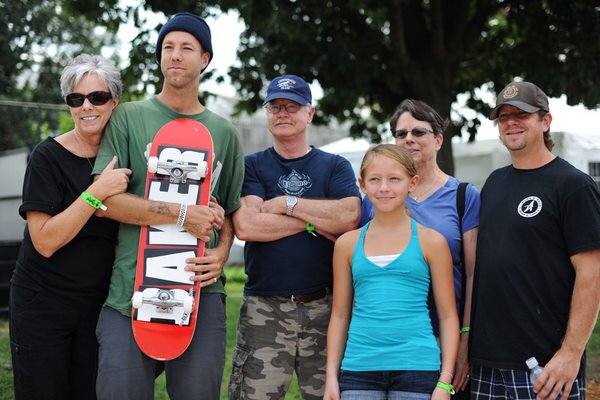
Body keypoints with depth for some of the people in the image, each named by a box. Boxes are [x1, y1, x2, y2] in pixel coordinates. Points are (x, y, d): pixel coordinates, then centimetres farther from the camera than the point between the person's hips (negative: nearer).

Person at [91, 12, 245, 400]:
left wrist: (221, 254, -3)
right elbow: (104, 198, -6)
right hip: (131, 289, -2)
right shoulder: (129, 117, 4)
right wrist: (182, 214, -12)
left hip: (201, 289, 2)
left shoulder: (224, 132, 14)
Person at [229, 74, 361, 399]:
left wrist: (288, 204, -7)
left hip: (325, 307, 1)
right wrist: (314, 221, -6)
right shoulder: (251, 166, 9)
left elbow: (350, 217, -9)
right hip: (264, 308, 0)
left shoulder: (335, 166, 11)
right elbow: (245, 225, -9)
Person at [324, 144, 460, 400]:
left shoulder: (431, 241, 2)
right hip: (359, 367, 2)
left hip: (417, 368, -1)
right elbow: (340, 315, 11)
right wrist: (332, 377, 6)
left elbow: (448, 315, 3)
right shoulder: (347, 244, 8)